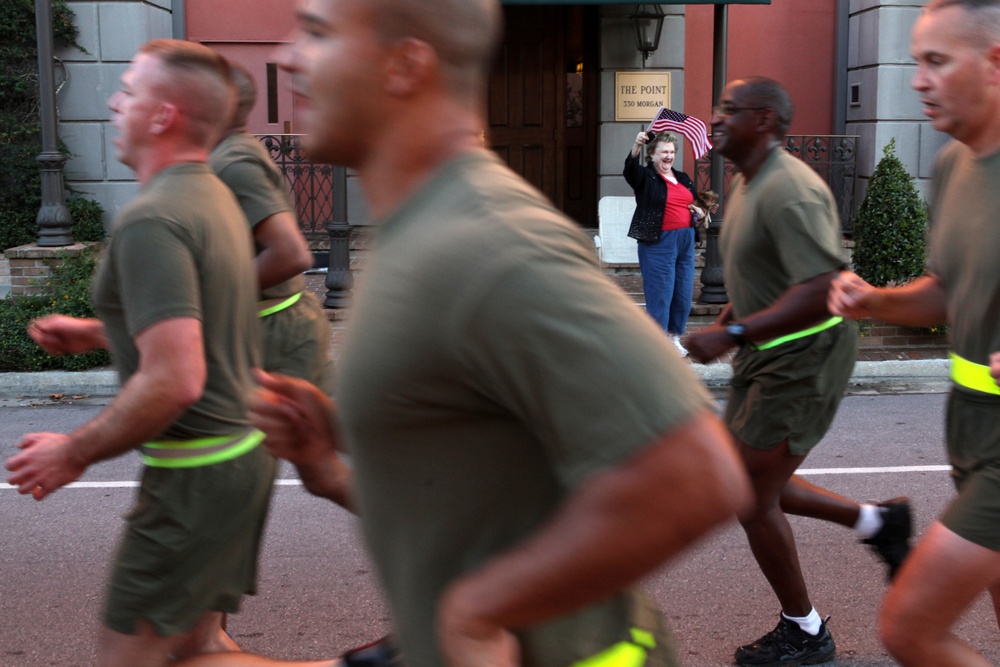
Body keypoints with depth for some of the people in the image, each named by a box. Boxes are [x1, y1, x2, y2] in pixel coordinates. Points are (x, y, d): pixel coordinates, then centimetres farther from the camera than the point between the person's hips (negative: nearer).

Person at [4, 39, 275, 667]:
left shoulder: (150, 221, -21)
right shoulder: (214, 195, 10)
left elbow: (174, 381, -28)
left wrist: (74, 453, -16)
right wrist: (97, 333, 21)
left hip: (196, 473, -10)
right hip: (244, 448, 10)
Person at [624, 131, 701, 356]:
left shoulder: (683, 178, 17)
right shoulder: (645, 176, -2)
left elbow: (695, 204, 30)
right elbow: (630, 168, -25)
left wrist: (700, 212, 6)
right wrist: (637, 147, -43)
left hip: (686, 240, 7)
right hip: (658, 242, -6)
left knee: (684, 293, 9)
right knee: (660, 293, -5)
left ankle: (674, 336, 23)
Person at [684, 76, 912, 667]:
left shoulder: (789, 191, -23)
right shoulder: (748, 184, 10)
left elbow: (823, 290, -33)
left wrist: (734, 334, -33)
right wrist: (731, 312, 13)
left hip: (802, 362, -10)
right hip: (767, 358, 10)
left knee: (752, 497, -1)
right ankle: (877, 522, 29)